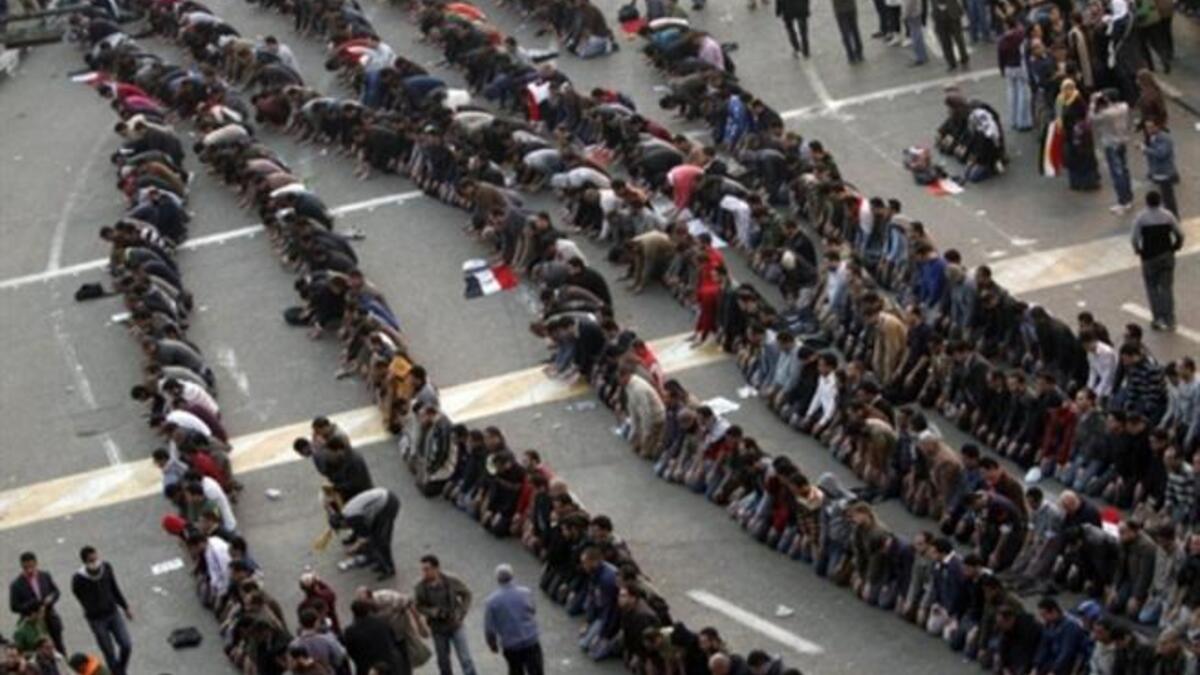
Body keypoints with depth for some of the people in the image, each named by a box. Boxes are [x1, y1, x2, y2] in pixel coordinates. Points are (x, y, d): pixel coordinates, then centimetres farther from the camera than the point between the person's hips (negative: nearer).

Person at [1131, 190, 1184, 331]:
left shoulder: (1141, 218, -11)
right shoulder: (1168, 215, -5)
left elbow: (1135, 238, -14)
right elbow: (1180, 235, -3)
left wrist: (1138, 250, 5)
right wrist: (1175, 247, 14)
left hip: (1149, 257, -2)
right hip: (1167, 256, 2)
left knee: (1152, 288, 12)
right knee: (1167, 288, 10)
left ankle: (1158, 319, 9)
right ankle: (1169, 320, 9)